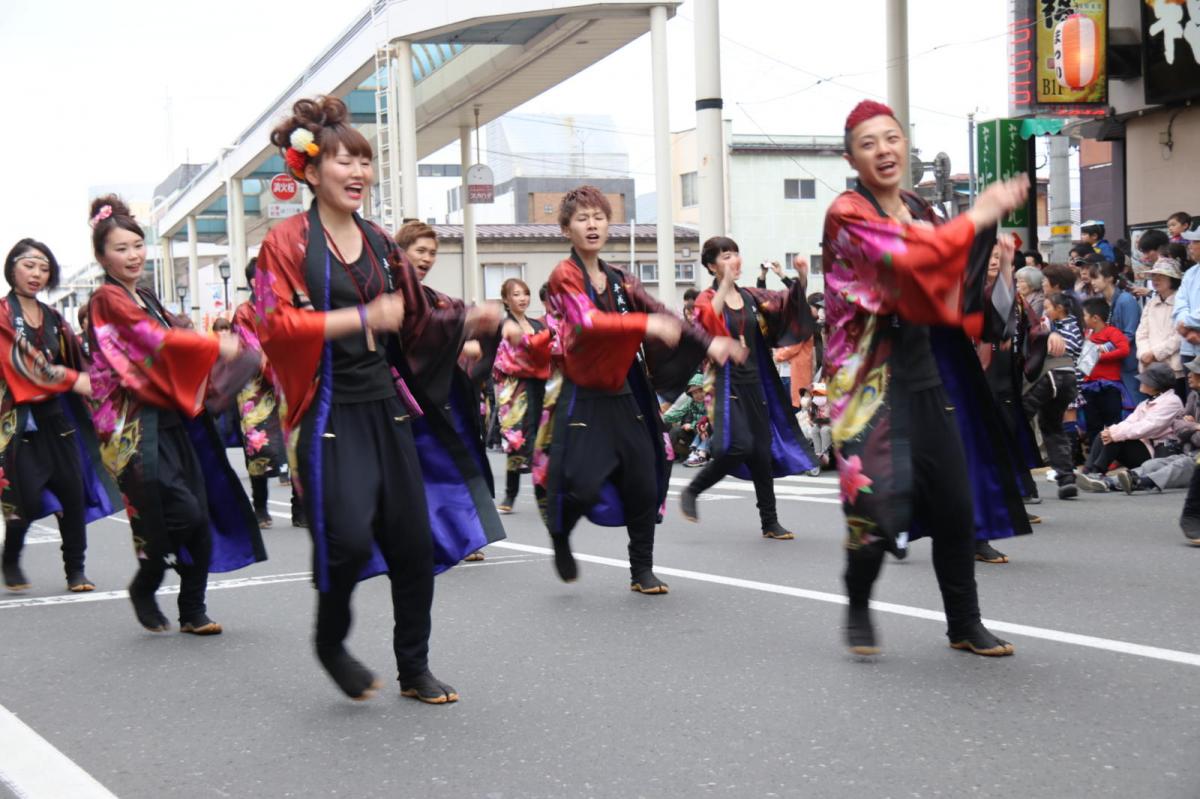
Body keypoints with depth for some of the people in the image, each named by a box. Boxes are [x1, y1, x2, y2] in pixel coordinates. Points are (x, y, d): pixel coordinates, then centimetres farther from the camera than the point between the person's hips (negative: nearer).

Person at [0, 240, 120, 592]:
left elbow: (76, 361, 12)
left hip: (56, 417, 5)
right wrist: (73, 380, -21)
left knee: (73, 493, -2)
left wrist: (92, 380, -10)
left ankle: (75, 569, 8)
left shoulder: (53, 319, 15)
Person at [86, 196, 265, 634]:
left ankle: (193, 611, 11)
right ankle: (143, 588, 10)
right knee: (183, 514, -14)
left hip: (170, 418, 8)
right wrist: (217, 345, -12)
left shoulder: (146, 298, 19)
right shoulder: (108, 299, -6)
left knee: (203, 518, 1)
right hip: (137, 425, -8)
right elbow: (157, 339, -16)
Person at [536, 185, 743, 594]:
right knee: (582, 488, -11)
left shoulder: (619, 280, 12)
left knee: (644, 486, 2)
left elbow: (661, 314, 10)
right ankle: (560, 537, 22)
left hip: (623, 397, 6)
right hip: (582, 399, -6)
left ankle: (642, 571, 16)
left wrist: (708, 343, -3)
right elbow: (586, 322, -25)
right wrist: (646, 325, -36)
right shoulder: (564, 276, -8)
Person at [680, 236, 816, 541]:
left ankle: (770, 522, 13)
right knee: (739, 446, -20)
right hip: (726, 383, -5)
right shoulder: (708, 299, -3)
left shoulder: (751, 296, 11)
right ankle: (691, 492, 2)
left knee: (762, 453, 5)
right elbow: (707, 321, -25)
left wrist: (801, 279, -17)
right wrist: (725, 285, -28)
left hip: (755, 383, 5)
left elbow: (787, 303, 0)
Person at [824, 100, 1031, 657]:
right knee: (880, 501, -13)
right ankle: (858, 607, 13)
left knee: (955, 505, 4)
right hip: (873, 377, -6)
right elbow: (904, 260, -25)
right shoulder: (847, 215, -7)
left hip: (928, 375, 6)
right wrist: (977, 218, -18)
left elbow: (951, 296, 19)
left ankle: (964, 624, 17)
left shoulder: (921, 212, 15)